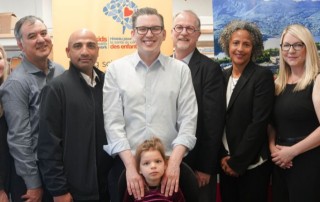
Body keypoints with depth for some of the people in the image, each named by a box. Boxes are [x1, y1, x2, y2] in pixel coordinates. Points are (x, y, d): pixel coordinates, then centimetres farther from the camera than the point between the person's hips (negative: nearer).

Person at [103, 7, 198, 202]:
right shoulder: (116, 69, 0)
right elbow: (113, 122, -3)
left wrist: (174, 162, -13)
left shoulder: (181, 69, 1)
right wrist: (130, 165, -10)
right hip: (126, 164, 0)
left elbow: (188, 120, -2)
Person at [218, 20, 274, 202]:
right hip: (226, 163, 5)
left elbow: (259, 122, -15)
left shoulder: (263, 76, -10)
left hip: (252, 165, -5)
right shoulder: (223, 76, 6)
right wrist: (224, 157, -4)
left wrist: (238, 162, -14)